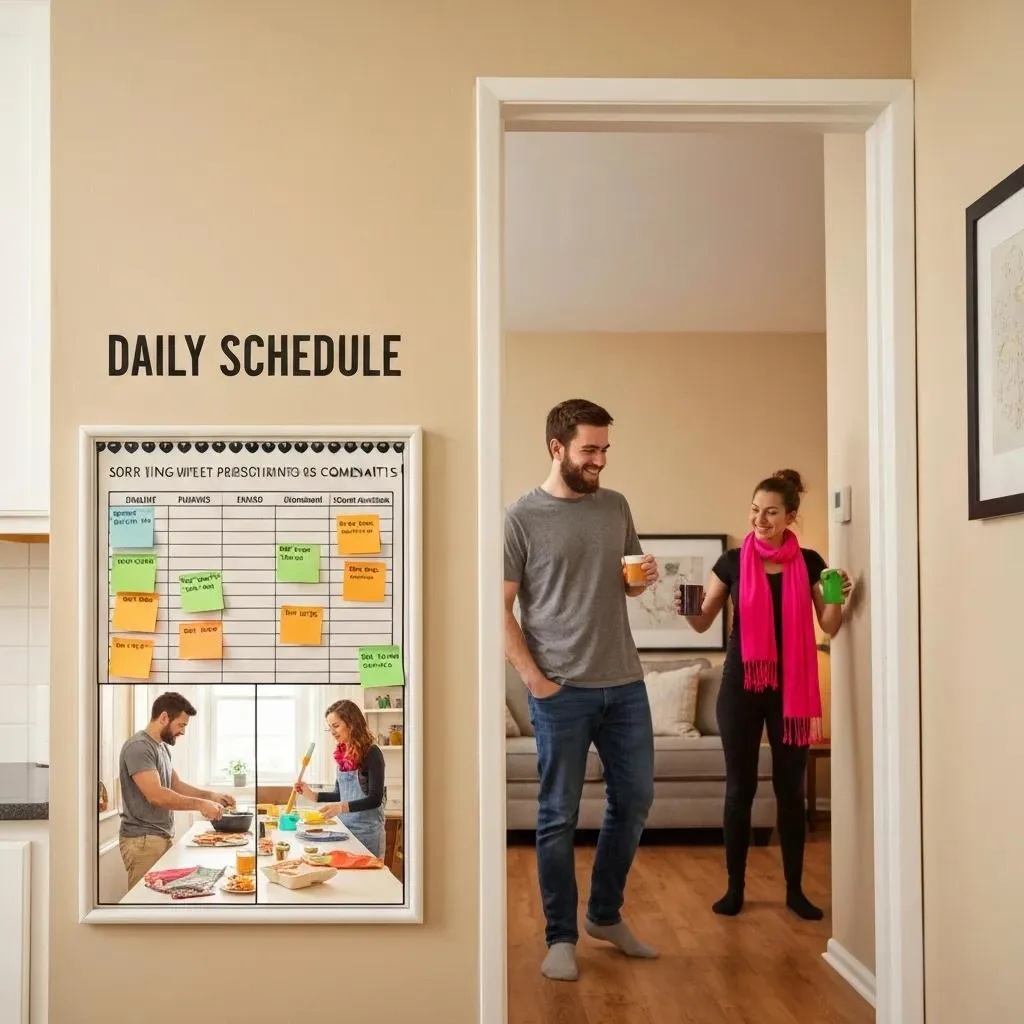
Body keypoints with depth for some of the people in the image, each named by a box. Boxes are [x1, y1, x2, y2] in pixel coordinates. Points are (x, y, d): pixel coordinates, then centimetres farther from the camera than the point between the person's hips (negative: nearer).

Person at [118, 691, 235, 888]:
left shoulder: (162, 746, 14)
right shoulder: (139, 747, -16)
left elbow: (176, 785, 21)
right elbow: (156, 795, -23)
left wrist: (210, 796, 7)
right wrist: (199, 804, -19)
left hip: (164, 837, 9)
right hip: (143, 840, -9)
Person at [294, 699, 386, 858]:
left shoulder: (371, 753, -13)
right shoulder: (343, 754, 7)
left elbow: (375, 799, -16)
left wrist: (342, 807, -27)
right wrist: (313, 795, 3)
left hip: (367, 831, -6)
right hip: (345, 827, 6)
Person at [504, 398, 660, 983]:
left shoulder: (616, 507, 9)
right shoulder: (522, 517, -7)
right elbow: (500, 607, -7)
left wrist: (645, 577, -3)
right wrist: (533, 678, -13)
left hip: (626, 685, 6)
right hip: (562, 692, -5)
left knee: (635, 801, 12)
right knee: (559, 816, 4)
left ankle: (606, 914, 31)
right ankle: (561, 937, 17)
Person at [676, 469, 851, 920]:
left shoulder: (809, 562, 2)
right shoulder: (733, 561, 1)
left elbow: (829, 627, 2)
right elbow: (703, 623, 4)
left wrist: (838, 598, -17)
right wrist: (687, 608, -18)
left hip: (791, 686, 1)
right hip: (741, 684, 0)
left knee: (790, 787, 6)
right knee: (740, 786, 4)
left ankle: (795, 889, 17)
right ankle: (735, 886, 15)